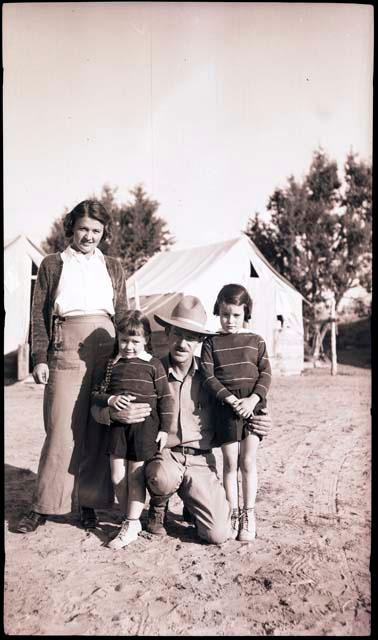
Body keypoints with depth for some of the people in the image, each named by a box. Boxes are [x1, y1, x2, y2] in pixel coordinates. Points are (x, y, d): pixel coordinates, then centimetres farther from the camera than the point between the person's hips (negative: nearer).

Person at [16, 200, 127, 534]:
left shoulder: (113, 267, 16)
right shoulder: (52, 264, 11)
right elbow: (39, 315, 7)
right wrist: (40, 358, -2)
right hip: (66, 351, -2)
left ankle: (89, 501, 16)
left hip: (107, 350, 2)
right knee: (62, 429, -3)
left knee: (98, 431, 3)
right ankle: (44, 506, 11)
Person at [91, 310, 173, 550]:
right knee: (117, 477, 5)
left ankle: (131, 524, 14)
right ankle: (132, 520, 23)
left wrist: (164, 429, -4)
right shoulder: (113, 365, 6)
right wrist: (110, 399, -14)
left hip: (144, 425, -4)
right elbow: (97, 394, 7)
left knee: (136, 475, 3)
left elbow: (165, 397, -1)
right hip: (118, 425, 4)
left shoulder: (153, 364, -3)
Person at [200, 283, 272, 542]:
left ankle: (249, 514, 16)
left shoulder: (256, 341, 8)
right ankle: (233, 514, 19)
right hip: (226, 406, 0)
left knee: (248, 461, 1)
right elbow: (208, 376, -3)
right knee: (230, 462, 4)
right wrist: (231, 399, -14)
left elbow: (265, 374, 3)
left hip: (253, 405, 0)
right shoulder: (211, 343, 5)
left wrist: (253, 399, -13)